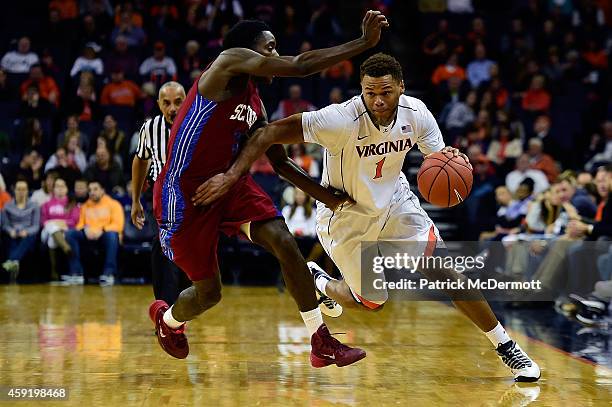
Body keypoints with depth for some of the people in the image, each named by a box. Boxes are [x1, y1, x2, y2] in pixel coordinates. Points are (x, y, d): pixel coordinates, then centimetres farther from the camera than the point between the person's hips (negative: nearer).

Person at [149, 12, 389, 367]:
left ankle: (322, 344, -6)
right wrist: (364, 43, -19)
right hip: (185, 192, -8)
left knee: (285, 243, -13)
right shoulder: (230, 61, -13)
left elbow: (281, 163, 18)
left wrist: (326, 196, 7)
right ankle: (166, 318, 38)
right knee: (208, 293, 1)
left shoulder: (256, 105, 12)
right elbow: (300, 67, -22)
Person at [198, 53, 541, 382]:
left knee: (441, 270, -11)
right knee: (372, 302, 6)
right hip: (346, 216, -3)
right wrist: (232, 175, -42)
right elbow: (272, 132, -34)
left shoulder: (416, 114, -19)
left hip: (394, 201, 3)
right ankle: (318, 282, 40)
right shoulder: (342, 120, -34)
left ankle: (506, 347, 4)